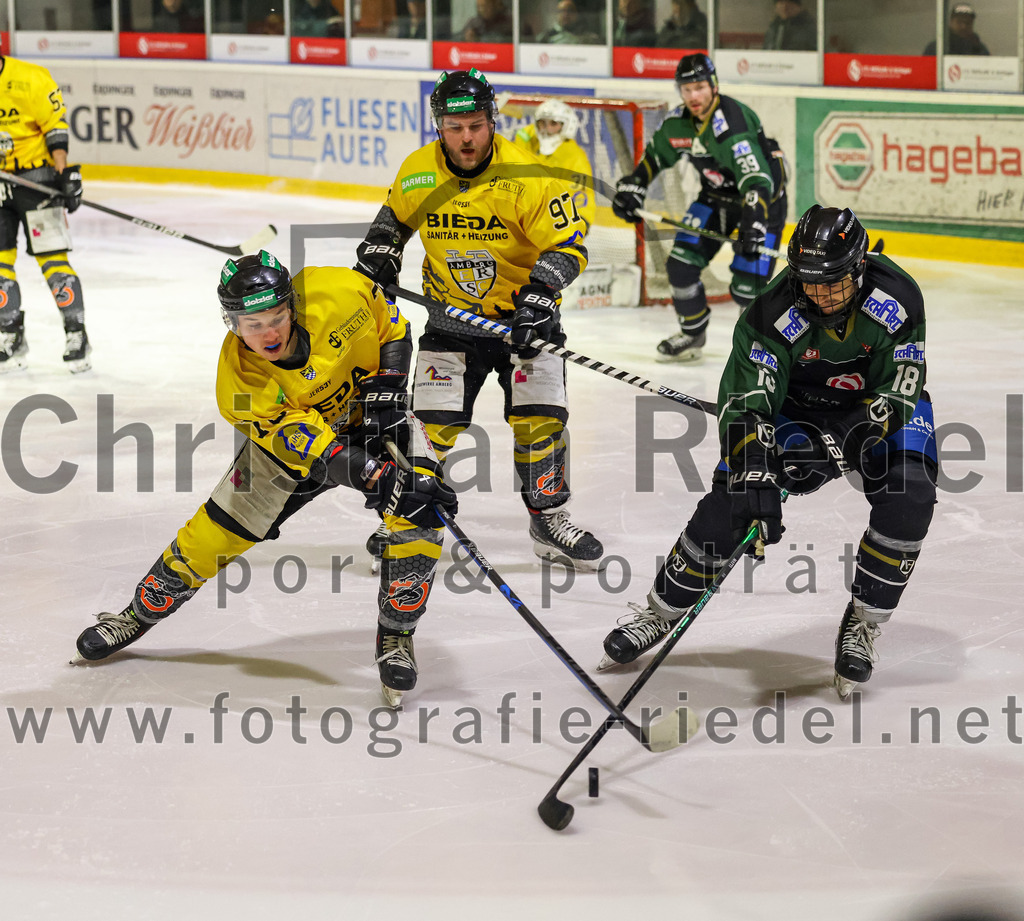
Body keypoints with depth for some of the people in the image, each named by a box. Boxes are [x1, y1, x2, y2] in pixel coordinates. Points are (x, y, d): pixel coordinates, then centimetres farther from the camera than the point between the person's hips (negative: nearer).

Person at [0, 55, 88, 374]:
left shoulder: (29, 78, -13)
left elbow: (55, 126, -12)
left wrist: (64, 174, -17)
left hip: (36, 174, -5)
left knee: (51, 257, -7)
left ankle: (76, 335, -2)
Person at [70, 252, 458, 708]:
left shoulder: (340, 292, -31)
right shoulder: (239, 383, -32)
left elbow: (391, 329, -8)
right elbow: (318, 450, -37)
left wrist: (384, 390, -21)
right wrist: (385, 484, -48)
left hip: (372, 418, 0)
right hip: (289, 436, 0)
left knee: (420, 516, -25)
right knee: (214, 534, 1)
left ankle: (395, 636, -7)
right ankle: (140, 614, 29)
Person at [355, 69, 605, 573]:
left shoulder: (526, 175, -21)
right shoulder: (417, 172, -8)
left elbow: (568, 243, -19)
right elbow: (394, 216, 14)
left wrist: (538, 295, -31)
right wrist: (378, 252, -2)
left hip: (523, 311, -2)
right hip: (451, 314, 2)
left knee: (539, 417, -8)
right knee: (434, 422, -4)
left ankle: (549, 519, 10)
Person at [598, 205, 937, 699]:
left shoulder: (897, 299, -28)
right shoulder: (774, 313, -29)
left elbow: (897, 392, -22)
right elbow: (746, 402, -31)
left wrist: (844, 442, -36)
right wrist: (756, 476, -44)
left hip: (879, 404, 0)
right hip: (798, 403, 0)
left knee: (909, 496, -26)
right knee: (732, 496, -15)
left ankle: (862, 626, -8)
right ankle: (659, 611, 6)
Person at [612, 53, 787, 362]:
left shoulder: (732, 123, -32)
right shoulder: (678, 122, -8)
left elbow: (757, 180, -40)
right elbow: (656, 155, 14)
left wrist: (753, 227, -49)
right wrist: (632, 187, 6)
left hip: (763, 199, -7)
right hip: (716, 195, 7)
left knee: (746, 287, -15)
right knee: (681, 264, -3)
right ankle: (692, 336, 19)